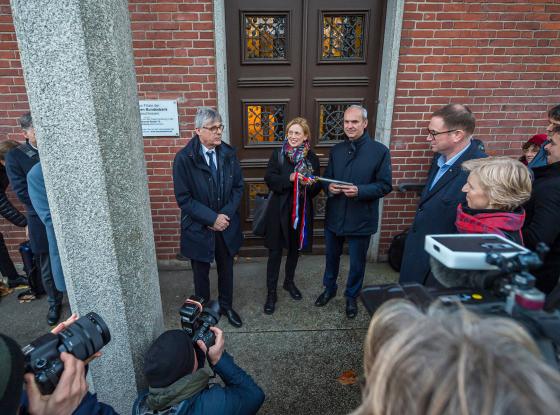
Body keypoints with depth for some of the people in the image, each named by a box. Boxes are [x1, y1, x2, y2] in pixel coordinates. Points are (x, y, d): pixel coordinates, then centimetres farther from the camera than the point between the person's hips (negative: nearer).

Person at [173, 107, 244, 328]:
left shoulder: (229, 153, -4)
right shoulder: (184, 158, -16)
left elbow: (238, 187, 0)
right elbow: (183, 198, -16)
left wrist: (226, 214, -13)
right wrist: (212, 218, -20)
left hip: (227, 225, 3)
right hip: (199, 228, -3)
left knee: (226, 269, 19)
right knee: (201, 273, 17)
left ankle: (226, 305, 44)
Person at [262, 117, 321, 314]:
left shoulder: (312, 158, 2)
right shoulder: (278, 154, -3)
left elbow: (317, 187, 2)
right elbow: (269, 178, -12)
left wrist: (309, 184, -20)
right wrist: (289, 178, -26)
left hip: (301, 210, 3)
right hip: (279, 210, -2)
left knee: (295, 248, 18)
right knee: (275, 251, 3)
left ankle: (289, 282, 41)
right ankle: (271, 292, 17)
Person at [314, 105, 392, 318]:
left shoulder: (380, 151, -9)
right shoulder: (336, 150, 4)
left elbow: (385, 186, -10)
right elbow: (326, 177, 10)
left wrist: (359, 191, -25)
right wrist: (329, 187, -13)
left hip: (361, 219, -3)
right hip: (334, 216, 4)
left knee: (357, 262, 14)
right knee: (331, 257, 20)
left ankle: (351, 296, 38)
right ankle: (329, 288, 44)